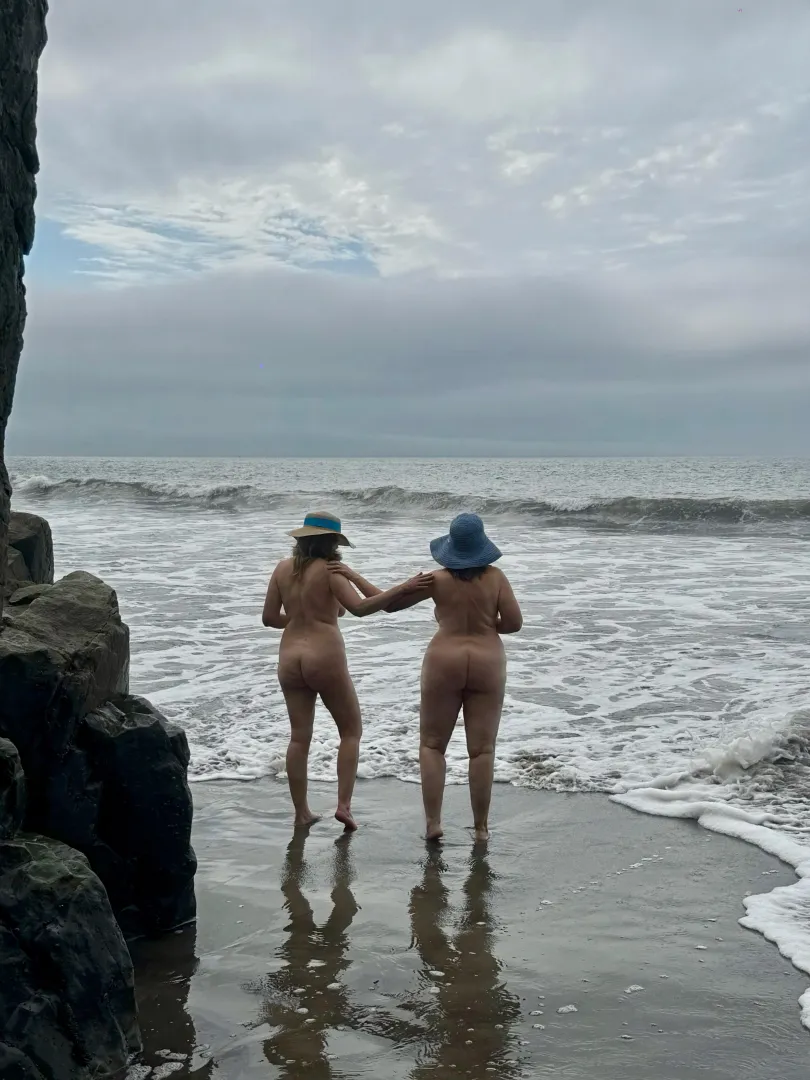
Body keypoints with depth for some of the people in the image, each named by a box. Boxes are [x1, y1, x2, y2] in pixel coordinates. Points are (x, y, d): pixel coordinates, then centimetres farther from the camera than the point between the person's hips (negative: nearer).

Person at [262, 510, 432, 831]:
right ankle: (343, 805, 1)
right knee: (351, 731, 10)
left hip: (289, 658, 5)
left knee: (299, 736, 11)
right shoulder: (330, 570, -10)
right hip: (325, 658, -5)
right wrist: (402, 589, -28)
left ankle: (301, 812, 15)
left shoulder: (283, 568, 6)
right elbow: (359, 607, -24)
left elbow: (269, 617, 8)